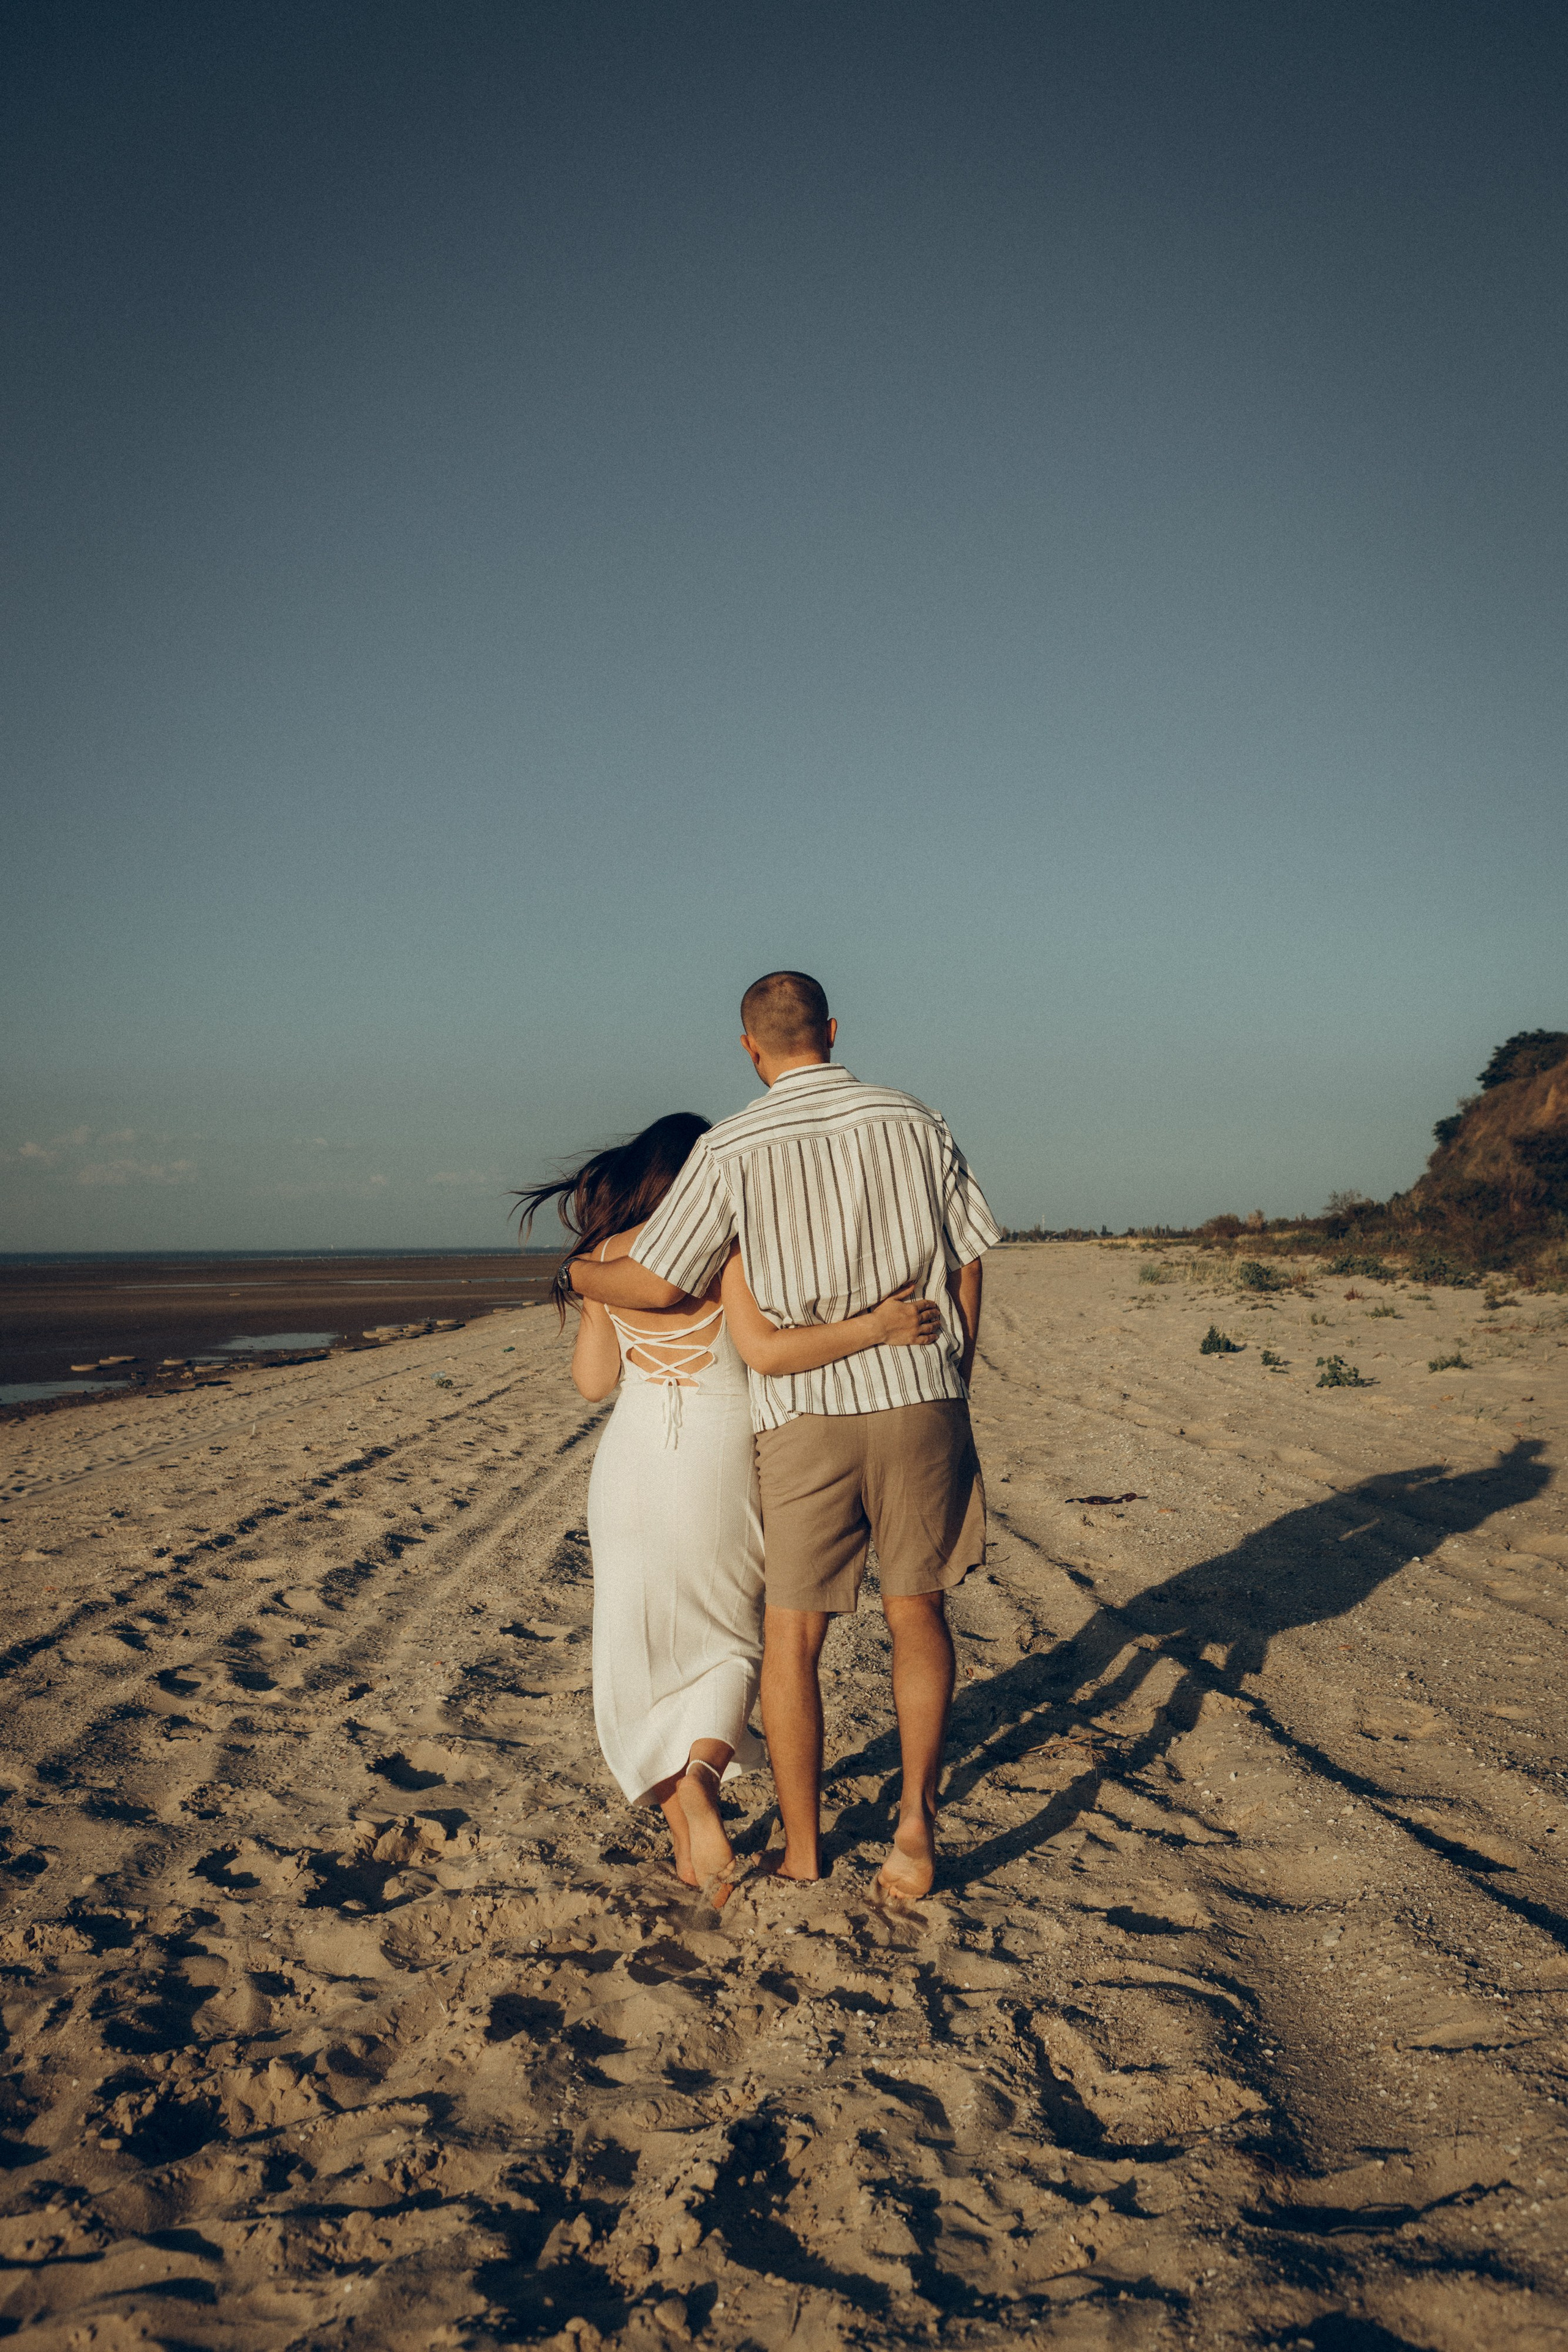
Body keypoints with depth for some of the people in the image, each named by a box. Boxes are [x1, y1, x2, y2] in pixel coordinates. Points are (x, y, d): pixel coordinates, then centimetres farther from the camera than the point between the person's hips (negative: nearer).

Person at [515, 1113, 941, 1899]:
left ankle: (688, 1847, 13)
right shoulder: (730, 1240, -8)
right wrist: (874, 1328, -18)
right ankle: (701, 1775, -10)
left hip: (631, 1464, 3)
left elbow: (593, 1382, 7)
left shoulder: (607, 1253, 4)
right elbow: (765, 1350, -21)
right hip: (720, 1461, -3)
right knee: (729, 1642, 17)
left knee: (642, 1656, 14)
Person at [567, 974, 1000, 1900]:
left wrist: (585, 1274, 14)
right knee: (918, 1614, 15)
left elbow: (656, 1285, -8)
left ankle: (802, 1849, 17)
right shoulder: (914, 1123, 3)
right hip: (919, 1398, 2)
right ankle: (917, 1815, 2)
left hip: (804, 1409, -2)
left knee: (794, 1635, 9)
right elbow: (967, 1265, 5)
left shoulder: (731, 1149, -6)